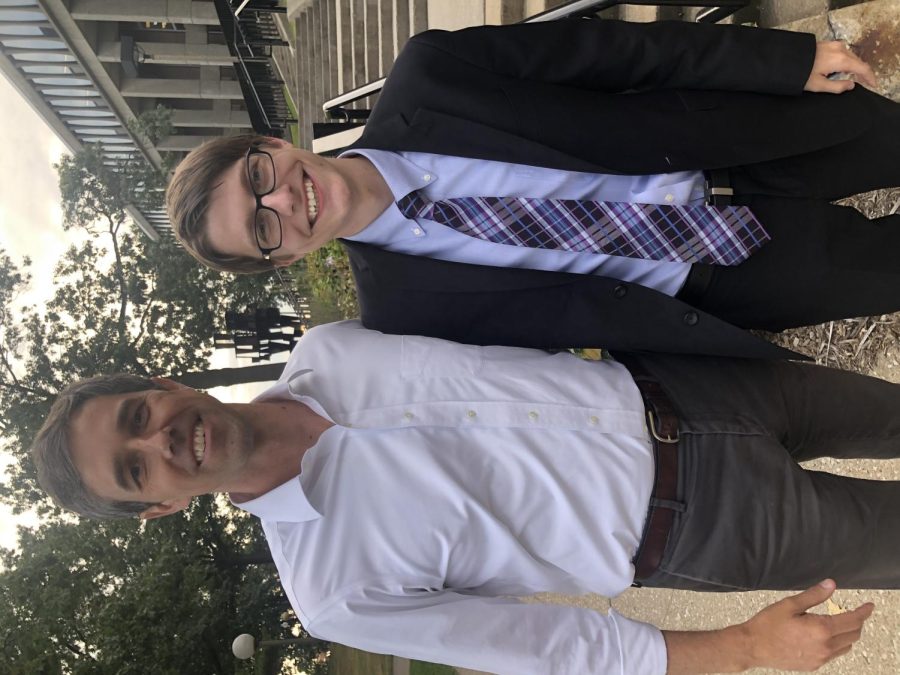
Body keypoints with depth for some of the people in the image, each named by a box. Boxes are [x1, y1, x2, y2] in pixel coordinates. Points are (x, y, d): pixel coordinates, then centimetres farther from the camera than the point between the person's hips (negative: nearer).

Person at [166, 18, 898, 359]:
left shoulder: (423, 79, -18)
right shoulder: (405, 304, -18)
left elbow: (597, 51, -14)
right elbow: (582, 314, -17)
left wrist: (788, 55, -13)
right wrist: (767, 364, -15)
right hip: (698, 281, -2)